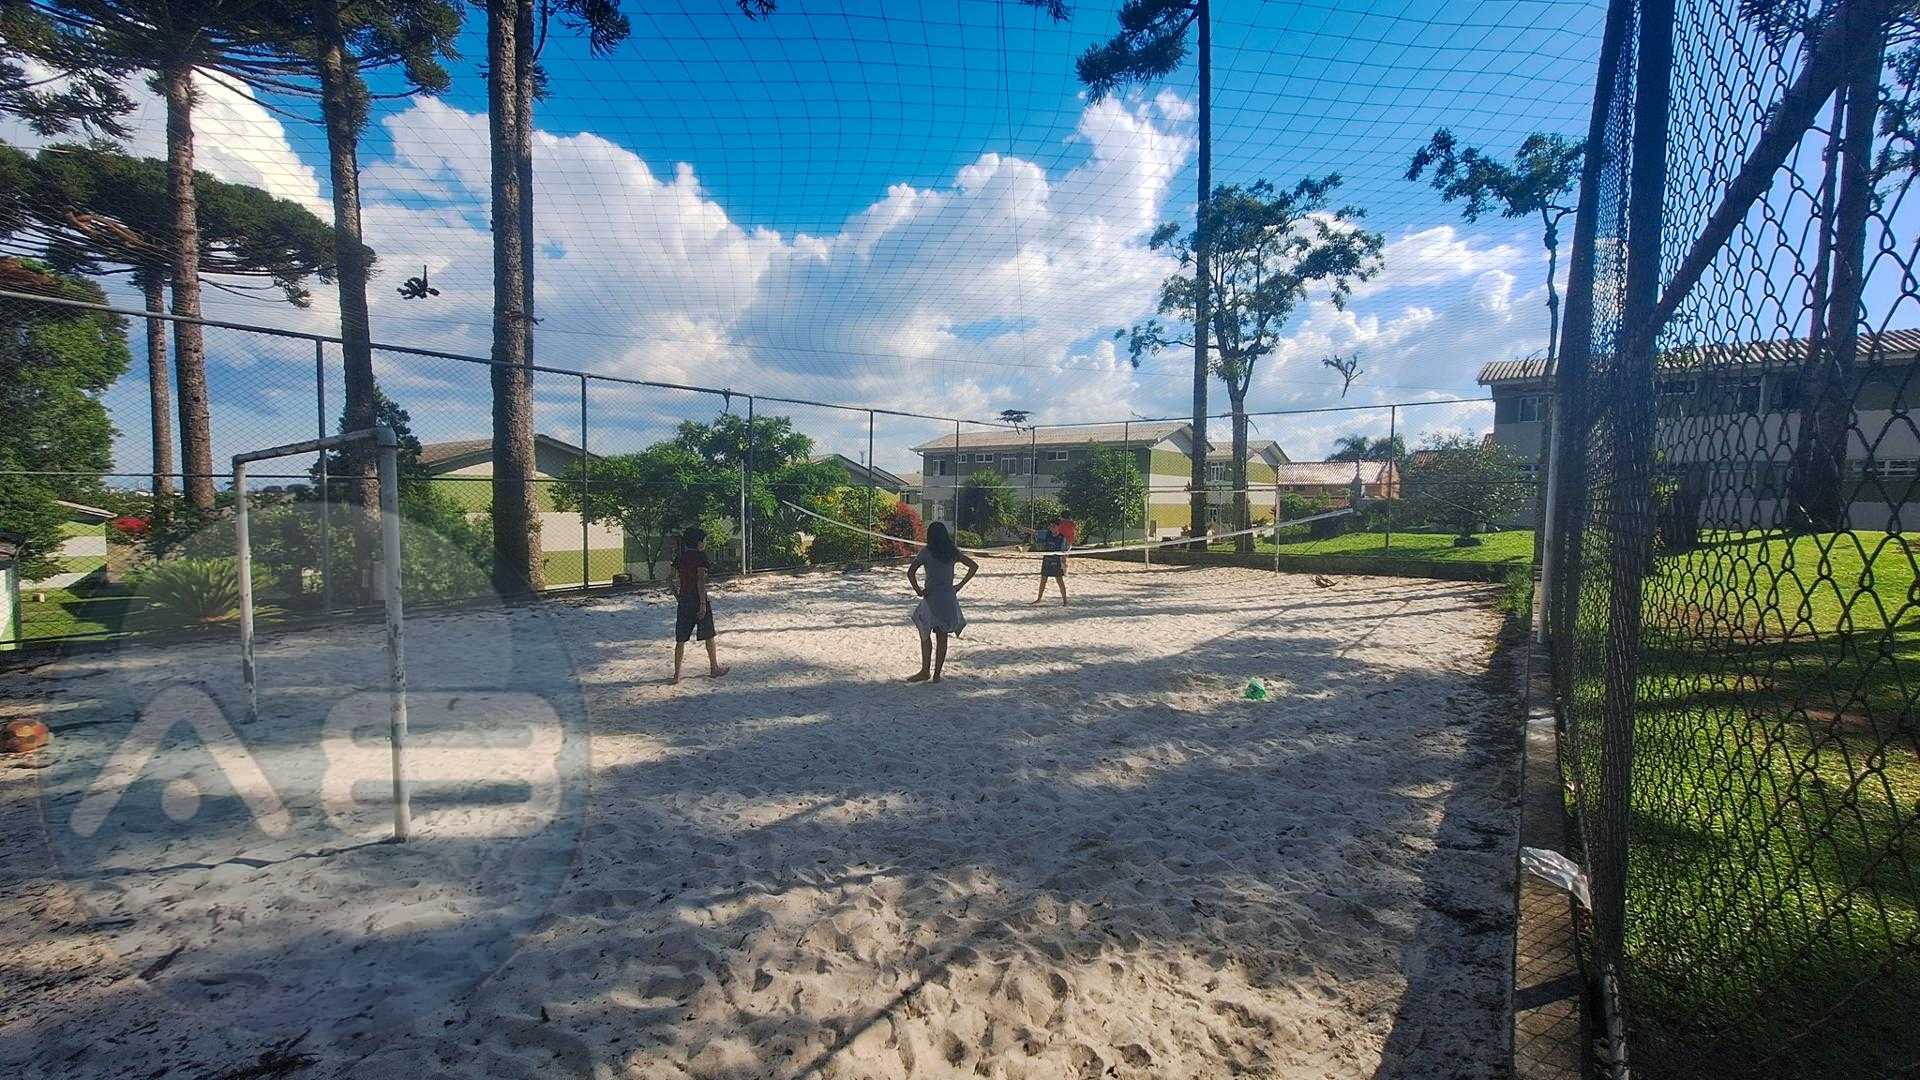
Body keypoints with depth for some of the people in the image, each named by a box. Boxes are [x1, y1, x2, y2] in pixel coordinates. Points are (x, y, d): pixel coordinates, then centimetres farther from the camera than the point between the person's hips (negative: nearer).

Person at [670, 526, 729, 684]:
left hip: (684, 601, 5)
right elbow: (701, 581, -18)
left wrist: (680, 597, 19)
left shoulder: (679, 558, 7)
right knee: (709, 637, 12)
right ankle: (714, 668, 24)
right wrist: (703, 603, -18)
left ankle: (677, 675, 6)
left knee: (680, 639, 6)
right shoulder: (700, 556, -12)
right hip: (698, 600, -5)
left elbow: (676, 581, 9)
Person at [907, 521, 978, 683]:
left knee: (925, 635, 11)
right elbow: (974, 566, 6)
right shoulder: (953, 552, 4)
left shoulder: (926, 552, -7)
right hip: (949, 598, 4)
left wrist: (918, 589, -6)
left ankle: (925, 671, 11)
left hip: (932, 598, -4)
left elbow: (910, 572, -17)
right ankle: (937, 674, 15)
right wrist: (960, 586, 7)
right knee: (942, 637, 11)